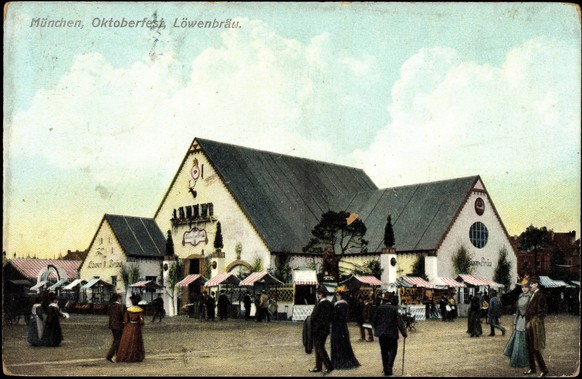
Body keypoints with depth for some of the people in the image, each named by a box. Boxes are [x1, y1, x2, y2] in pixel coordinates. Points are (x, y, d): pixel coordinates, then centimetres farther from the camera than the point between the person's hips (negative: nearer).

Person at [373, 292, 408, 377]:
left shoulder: (379, 308, -2)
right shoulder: (394, 309, -10)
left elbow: (374, 321, 5)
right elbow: (399, 322, -10)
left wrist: (376, 330, 21)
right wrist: (404, 333, -3)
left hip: (381, 334, 3)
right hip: (392, 334, -3)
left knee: (384, 352, 13)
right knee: (392, 350, 8)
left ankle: (386, 370, 17)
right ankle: (389, 367, -9)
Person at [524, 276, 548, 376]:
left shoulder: (540, 295, -15)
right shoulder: (533, 295, 14)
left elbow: (541, 312, -18)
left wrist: (531, 322, -16)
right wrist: (528, 322, 11)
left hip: (535, 324, -9)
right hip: (529, 324, 9)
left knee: (535, 348, -7)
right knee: (529, 347, 13)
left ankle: (544, 369, 1)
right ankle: (532, 368, 21)